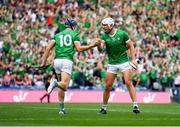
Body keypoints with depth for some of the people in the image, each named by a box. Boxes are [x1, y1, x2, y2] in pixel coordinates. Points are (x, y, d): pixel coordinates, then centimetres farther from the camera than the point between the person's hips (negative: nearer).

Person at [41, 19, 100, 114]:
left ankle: (61, 108, 12)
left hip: (57, 60, 5)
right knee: (64, 86, -12)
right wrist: (92, 45, 4)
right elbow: (79, 48, -4)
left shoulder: (58, 35, 20)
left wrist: (44, 62, 9)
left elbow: (48, 48, 9)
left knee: (61, 86, 16)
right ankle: (55, 83, -44)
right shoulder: (74, 34, 9)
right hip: (67, 61, -5)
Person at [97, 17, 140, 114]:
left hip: (124, 62, -2)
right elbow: (100, 50, -12)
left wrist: (133, 59, -7)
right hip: (112, 64, 2)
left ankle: (135, 105, -11)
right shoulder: (104, 36, -1)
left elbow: (130, 45, 0)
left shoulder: (122, 34, -7)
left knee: (128, 82, -14)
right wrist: (99, 45, -34)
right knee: (108, 86, 1)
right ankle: (104, 108, 14)